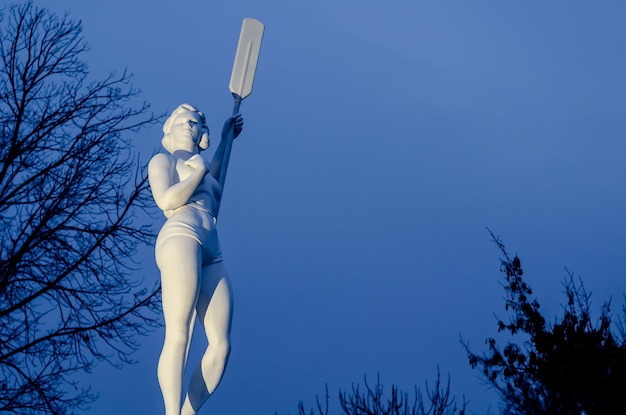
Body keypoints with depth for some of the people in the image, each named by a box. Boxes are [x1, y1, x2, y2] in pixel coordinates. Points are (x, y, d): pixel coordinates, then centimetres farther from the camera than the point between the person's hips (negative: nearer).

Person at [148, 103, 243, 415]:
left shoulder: (199, 166, 36)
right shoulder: (163, 160, 15)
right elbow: (166, 200, -4)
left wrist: (226, 138, 63)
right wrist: (198, 171, 7)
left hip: (211, 256, 7)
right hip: (181, 239, -7)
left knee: (221, 345, -11)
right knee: (178, 336, -22)